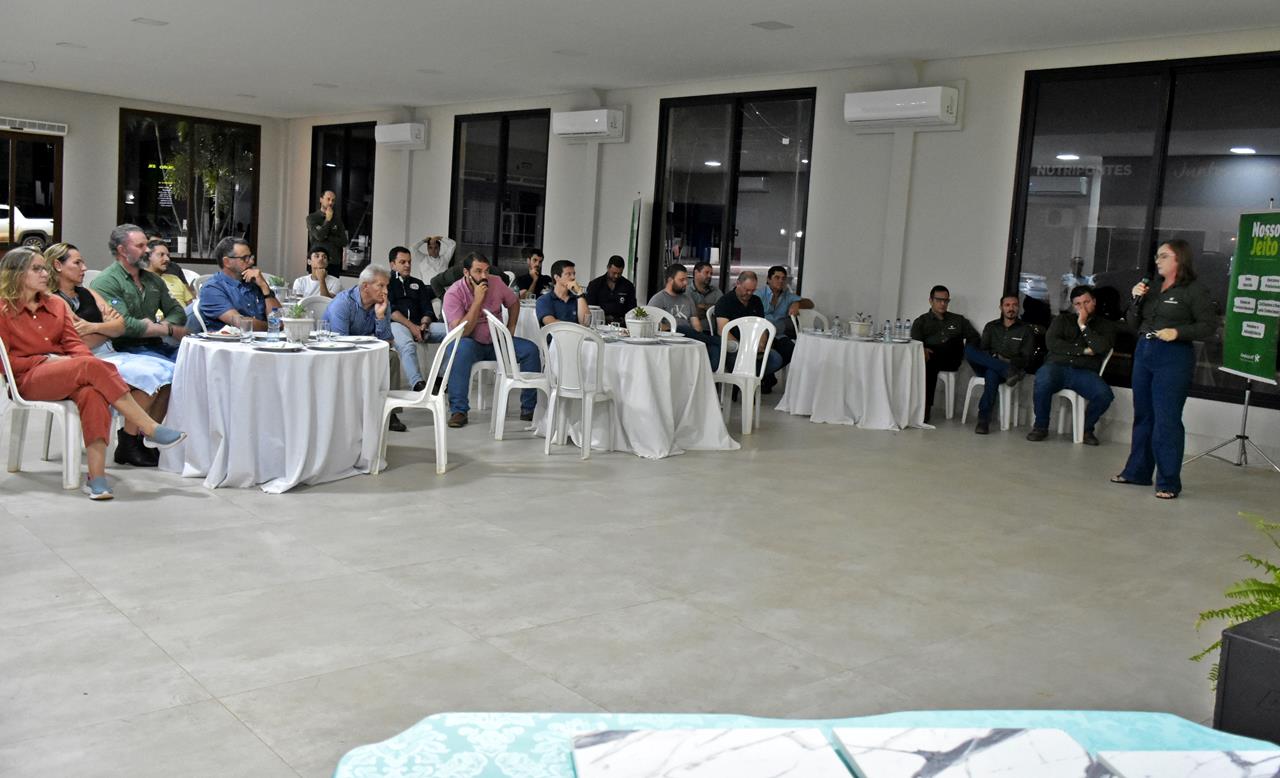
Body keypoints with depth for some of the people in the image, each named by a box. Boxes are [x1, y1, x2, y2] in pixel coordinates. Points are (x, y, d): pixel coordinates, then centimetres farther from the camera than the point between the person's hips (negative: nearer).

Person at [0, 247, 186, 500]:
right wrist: (46, 359, -10)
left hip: (63, 372, 4)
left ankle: (97, 476, -44)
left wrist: (83, 359, -11)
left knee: (92, 393, -35)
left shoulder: (56, 304, 21)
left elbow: (74, 343, 12)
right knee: (92, 366, -33)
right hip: (26, 380, -4)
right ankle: (150, 429, -31)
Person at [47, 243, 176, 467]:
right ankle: (127, 445, -15)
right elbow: (81, 344, -12)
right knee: (148, 375, -26)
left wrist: (94, 327, -10)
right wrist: (108, 327, 3)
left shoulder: (88, 294, 19)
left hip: (111, 355, 8)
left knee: (169, 372, -10)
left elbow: (121, 327, 7)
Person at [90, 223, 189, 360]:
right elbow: (125, 325, -16)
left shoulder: (153, 279, 18)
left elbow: (178, 312, 15)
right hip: (127, 348, -7)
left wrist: (154, 327, -7)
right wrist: (170, 329, -7)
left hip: (156, 344, 7)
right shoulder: (106, 282, -6)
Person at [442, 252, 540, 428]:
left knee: (530, 349, -17)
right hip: (472, 344, -4)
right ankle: (458, 411, -35)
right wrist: (477, 300, -28)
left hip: (497, 342, 4)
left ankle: (529, 409, -9)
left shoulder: (496, 283, -5)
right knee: (462, 347, -39)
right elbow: (461, 332, -27)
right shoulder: (454, 294, -18)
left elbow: (514, 302, 16)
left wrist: (511, 328, 4)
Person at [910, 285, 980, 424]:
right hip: (929, 357, -2)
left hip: (951, 360, 2)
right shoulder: (921, 321, 16)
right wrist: (923, 350, -22)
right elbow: (915, 343, 1)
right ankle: (926, 408, -38)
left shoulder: (958, 320, 23)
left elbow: (974, 338, 17)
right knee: (929, 365, -37)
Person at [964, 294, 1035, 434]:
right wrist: (993, 358, -12)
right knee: (969, 348, -28)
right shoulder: (991, 327, 20)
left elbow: (1027, 359, 3)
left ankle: (984, 419, -44)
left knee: (992, 374, -40)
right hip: (984, 368, 3)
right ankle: (1008, 371, -40)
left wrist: (1010, 361, -17)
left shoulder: (1026, 330, 12)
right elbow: (982, 349, 10)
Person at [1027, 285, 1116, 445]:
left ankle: (1086, 428, 0)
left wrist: (1083, 326, 0)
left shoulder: (1105, 325, 18)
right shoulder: (1063, 319, 22)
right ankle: (1040, 426, -14)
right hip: (1057, 366, 0)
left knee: (1105, 395, -30)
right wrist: (1083, 351, 0)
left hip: (1085, 372, 0)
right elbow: (1051, 342, 3)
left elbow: (1102, 347, -4)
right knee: (1043, 382, -36)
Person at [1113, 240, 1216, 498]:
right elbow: (1134, 324, 14)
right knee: (1143, 416, 14)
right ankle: (1137, 471, 24)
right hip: (1144, 352, 7)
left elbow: (1209, 325, -9)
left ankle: (1169, 482, -1)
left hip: (1173, 358, -7)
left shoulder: (1195, 290, -6)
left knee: (1167, 420, -7)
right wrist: (1137, 300, -1)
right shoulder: (1153, 287, 12)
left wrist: (1178, 332, -20)